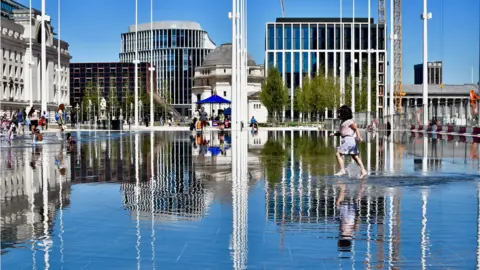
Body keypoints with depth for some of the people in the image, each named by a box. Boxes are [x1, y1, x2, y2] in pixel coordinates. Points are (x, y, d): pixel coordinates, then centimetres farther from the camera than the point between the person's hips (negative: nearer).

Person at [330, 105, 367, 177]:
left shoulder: (349, 121, -11)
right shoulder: (343, 122, 17)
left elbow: (356, 129, -19)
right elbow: (341, 132, 25)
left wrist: (359, 137, -32)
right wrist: (334, 134, 12)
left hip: (349, 139, -10)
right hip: (347, 140, 10)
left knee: (338, 154, -9)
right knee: (355, 156, 14)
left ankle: (342, 170, -10)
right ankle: (363, 171, 16)